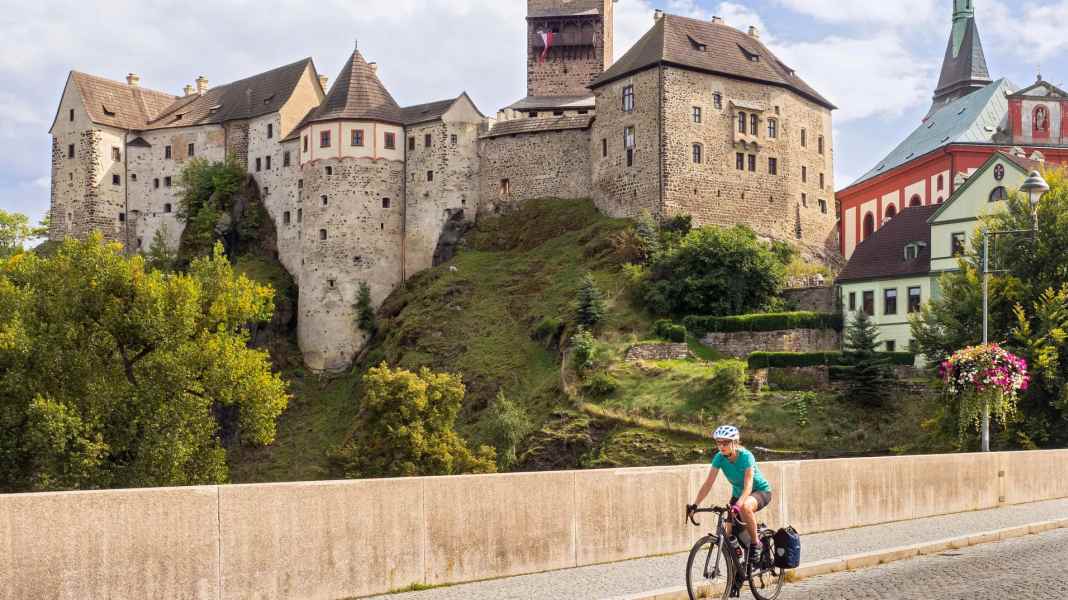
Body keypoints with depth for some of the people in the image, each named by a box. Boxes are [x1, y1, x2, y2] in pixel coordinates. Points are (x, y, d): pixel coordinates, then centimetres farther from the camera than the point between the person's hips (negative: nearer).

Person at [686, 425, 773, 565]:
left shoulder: (746, 456, -29)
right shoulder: (719, 457, -16)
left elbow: (748, 486, -38)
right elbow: (708, 483, -19)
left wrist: (737, 506, -53)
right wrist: (695, 505, -31)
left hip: (760, 491, -5)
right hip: (738, 493, 5)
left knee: (745, 506, -38)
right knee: (728, 533, -6)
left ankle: (755, 543, -18)